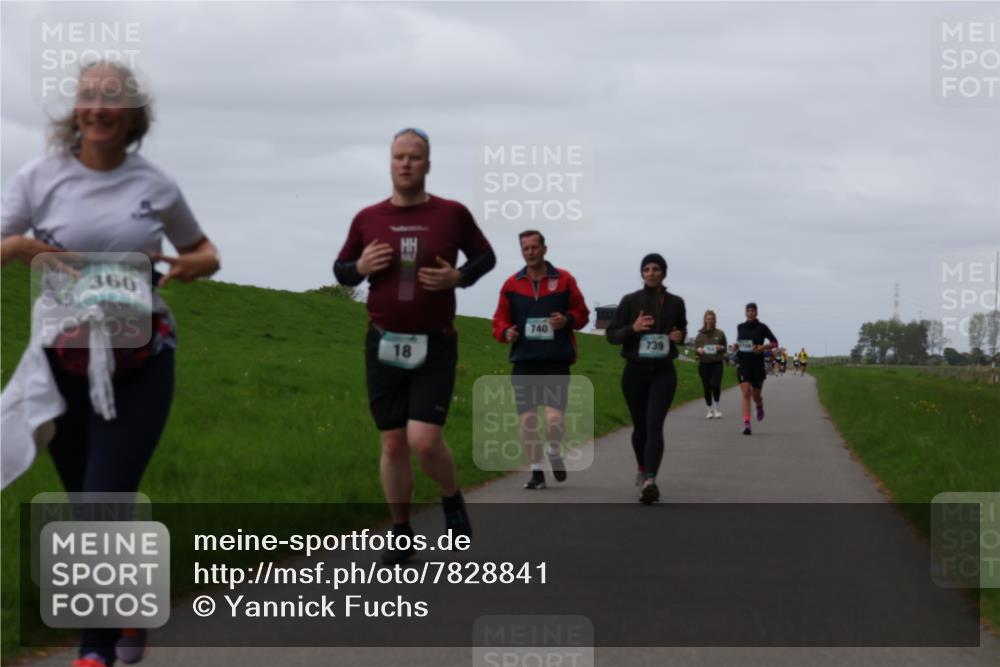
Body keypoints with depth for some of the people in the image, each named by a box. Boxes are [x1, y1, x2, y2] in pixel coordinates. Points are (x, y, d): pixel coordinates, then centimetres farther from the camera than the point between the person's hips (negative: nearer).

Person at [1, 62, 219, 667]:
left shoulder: (155, 185, 4)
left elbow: (205, 251, 17)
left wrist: (195, 264, -6)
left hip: (142, 363, -1)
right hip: (65, 362, 1)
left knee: (104, 502, -10)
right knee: (88, 502, 11)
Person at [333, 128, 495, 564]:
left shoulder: (452, 214, -2)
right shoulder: (368, 219, 2)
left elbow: (485, 256, 12)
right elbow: (341, 269, 14)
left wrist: (459, 277, -8)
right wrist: (360, 268, -9)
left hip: (435, 348, -2)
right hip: (384, 345, 2)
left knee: (424, 441, -14)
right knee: (393, 445, 5)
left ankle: (452, 500, 16)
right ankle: (401, 533, 19)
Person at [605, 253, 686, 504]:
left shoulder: (675, 303, 4)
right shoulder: (630, 301, 0)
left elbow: (682, 329, 21)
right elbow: (611, 334, 1)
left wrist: (680, 336, -3)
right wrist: (632, 328, -18)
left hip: (663, 372, -1)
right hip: (635, 371, 1)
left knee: (654, 424, -17)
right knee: (640, 425, 12)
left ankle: (650, 480, -29)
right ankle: (643, 468, 40)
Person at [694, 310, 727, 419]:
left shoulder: (719, 333, 5)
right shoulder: (700, 335, 7)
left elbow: (725, 348, 13)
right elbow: (695, 349, 11)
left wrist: (720, 348, -9)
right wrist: (699, 350, -12)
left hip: (717, 364, -2)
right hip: (704, 364, 2)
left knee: (715, 385, -16)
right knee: (706, 388, 3)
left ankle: (716, 409, 1)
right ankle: (710, 410, 17)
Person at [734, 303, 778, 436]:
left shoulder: (762, 327, -2)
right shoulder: (740, 327, 7)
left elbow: (774, 342, 1)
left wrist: (763, 347, -16)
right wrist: (736, 345, 0)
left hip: (758, 364, -1)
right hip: (744, 363, 1)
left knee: (756, 395, 9)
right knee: (746, 393, -13)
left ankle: (760, 407, 47)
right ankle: (746, 424, -17)